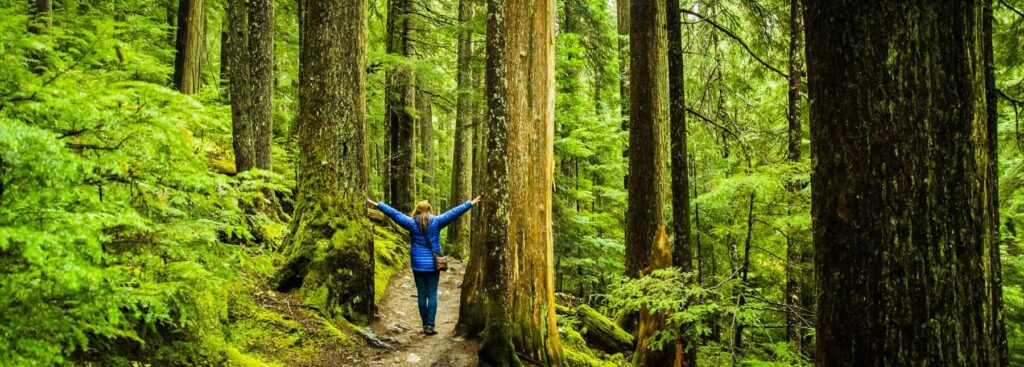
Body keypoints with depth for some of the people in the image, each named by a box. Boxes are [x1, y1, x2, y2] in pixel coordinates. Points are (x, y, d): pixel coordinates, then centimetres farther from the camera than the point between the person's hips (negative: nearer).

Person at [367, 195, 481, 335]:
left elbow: (394, 213, -2)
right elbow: (454, 212, -3)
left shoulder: (411, 223, -4)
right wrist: (471, 203, 1)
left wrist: (377, 204, 5)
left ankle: (425, 324, 13)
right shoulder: (436, 221, -5)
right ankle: (430, 325, -7)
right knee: (432, 295, 1)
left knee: (422, 294, 9)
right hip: (433, 265, -1)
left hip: (418, 265, 1)